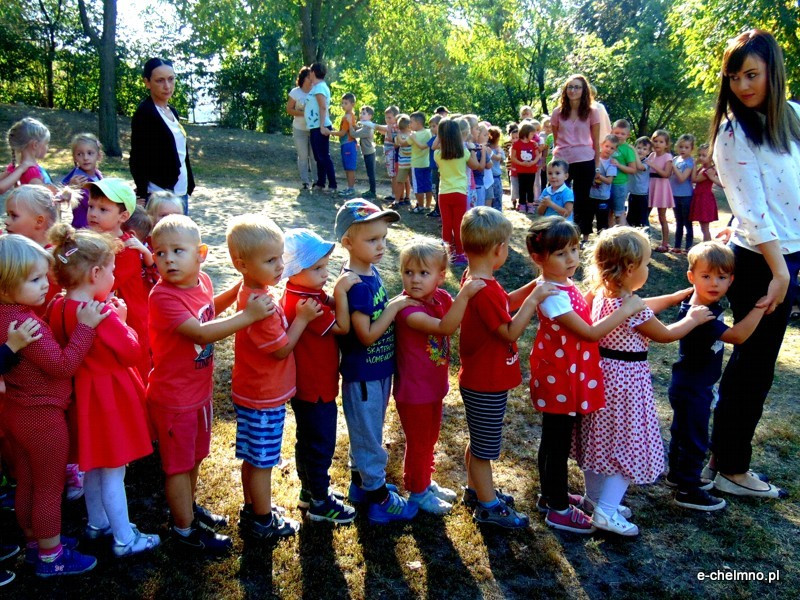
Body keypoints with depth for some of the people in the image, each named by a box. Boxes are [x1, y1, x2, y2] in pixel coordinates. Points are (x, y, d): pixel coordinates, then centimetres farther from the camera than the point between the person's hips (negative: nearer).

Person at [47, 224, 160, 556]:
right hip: (110, 397, -8)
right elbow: (131, 352, -19)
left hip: (80, 393, 8)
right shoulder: (102, 314, -27)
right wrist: (121, 321, -5)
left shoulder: (57, 308, -3)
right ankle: (124, 540, 19)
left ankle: (97, 523, 42)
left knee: (92, 467, 24)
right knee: (113, 473, 5)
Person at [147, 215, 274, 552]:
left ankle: (186, 507, 47)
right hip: (173, 397, -8)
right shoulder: (162, 297, -28)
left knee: (195, 456, 25)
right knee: (179, 464, 9)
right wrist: (248, 315, -37)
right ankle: (184, 530, 27)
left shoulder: (201, 281, -3)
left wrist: (239, 289, 9)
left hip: (199, 390, 8)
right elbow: (201, 333, -37)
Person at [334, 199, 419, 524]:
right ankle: (380, 500, 21)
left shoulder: (372, 272, 2)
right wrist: (396, 306, -22)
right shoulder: (355, 285, -25)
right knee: (369, 438, 7)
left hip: (378, 370, 9)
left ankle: (361, 484, 41)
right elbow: (367, 335, -25)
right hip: (362, 375, -9)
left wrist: (397, 305, 0)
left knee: (366, 433, 23)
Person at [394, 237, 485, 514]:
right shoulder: (407, 309, -28)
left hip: (435, 385, 7)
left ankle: (426, 482, 44)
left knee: (430, 438, 24)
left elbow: (461, 320, 11)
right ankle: (417, 493, 31)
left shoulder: (442, 298, -6)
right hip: (413, 390, -7)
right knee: (418, 443, 11)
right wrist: (464, 294, -47)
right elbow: (444, 327, -40)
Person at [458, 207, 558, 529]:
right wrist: (534, 299, -19)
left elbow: (506, 304, 14)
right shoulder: (485, 290, -29)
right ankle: (488, 506, 23)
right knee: (484, 446, 7)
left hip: (480, 379, 10)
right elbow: (511, 331, -24)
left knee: (479, 441, 25)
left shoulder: (477, 281, 2)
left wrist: (534, 287, 5)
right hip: (486, 385, -10)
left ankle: (476, 490, 42)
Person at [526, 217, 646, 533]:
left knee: (554, 440, 22)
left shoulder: (563, 284, 3)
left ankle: (551, 494, 39)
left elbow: (584, 324, 14)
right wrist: (626, 309, -21)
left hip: (567, 375, 10)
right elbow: (590, 332, -25)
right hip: (559, 378, -10)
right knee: (558, 443, 5)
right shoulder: (553, 295, -26)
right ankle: (559, 510, 21)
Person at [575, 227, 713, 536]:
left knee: (600, 440, 20)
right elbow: (666, 334, -8)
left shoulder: (602, 295, 0)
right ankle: (606, 510, 6)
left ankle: (594, 497, 34)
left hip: (600, 373, 9)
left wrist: (677, 296, 23)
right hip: (626, 379, -9)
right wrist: (693, 319, 9)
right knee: (628, 445, 4)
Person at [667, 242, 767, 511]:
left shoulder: (710, 305, -4)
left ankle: (678, 474, 42)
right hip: (691, 389, -10)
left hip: (689, 386, 10)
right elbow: (737, 335, -33)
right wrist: (760, 307, -28)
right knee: (695, 440, 3)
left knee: (682, 432, 24)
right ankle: (687, 491, 17)